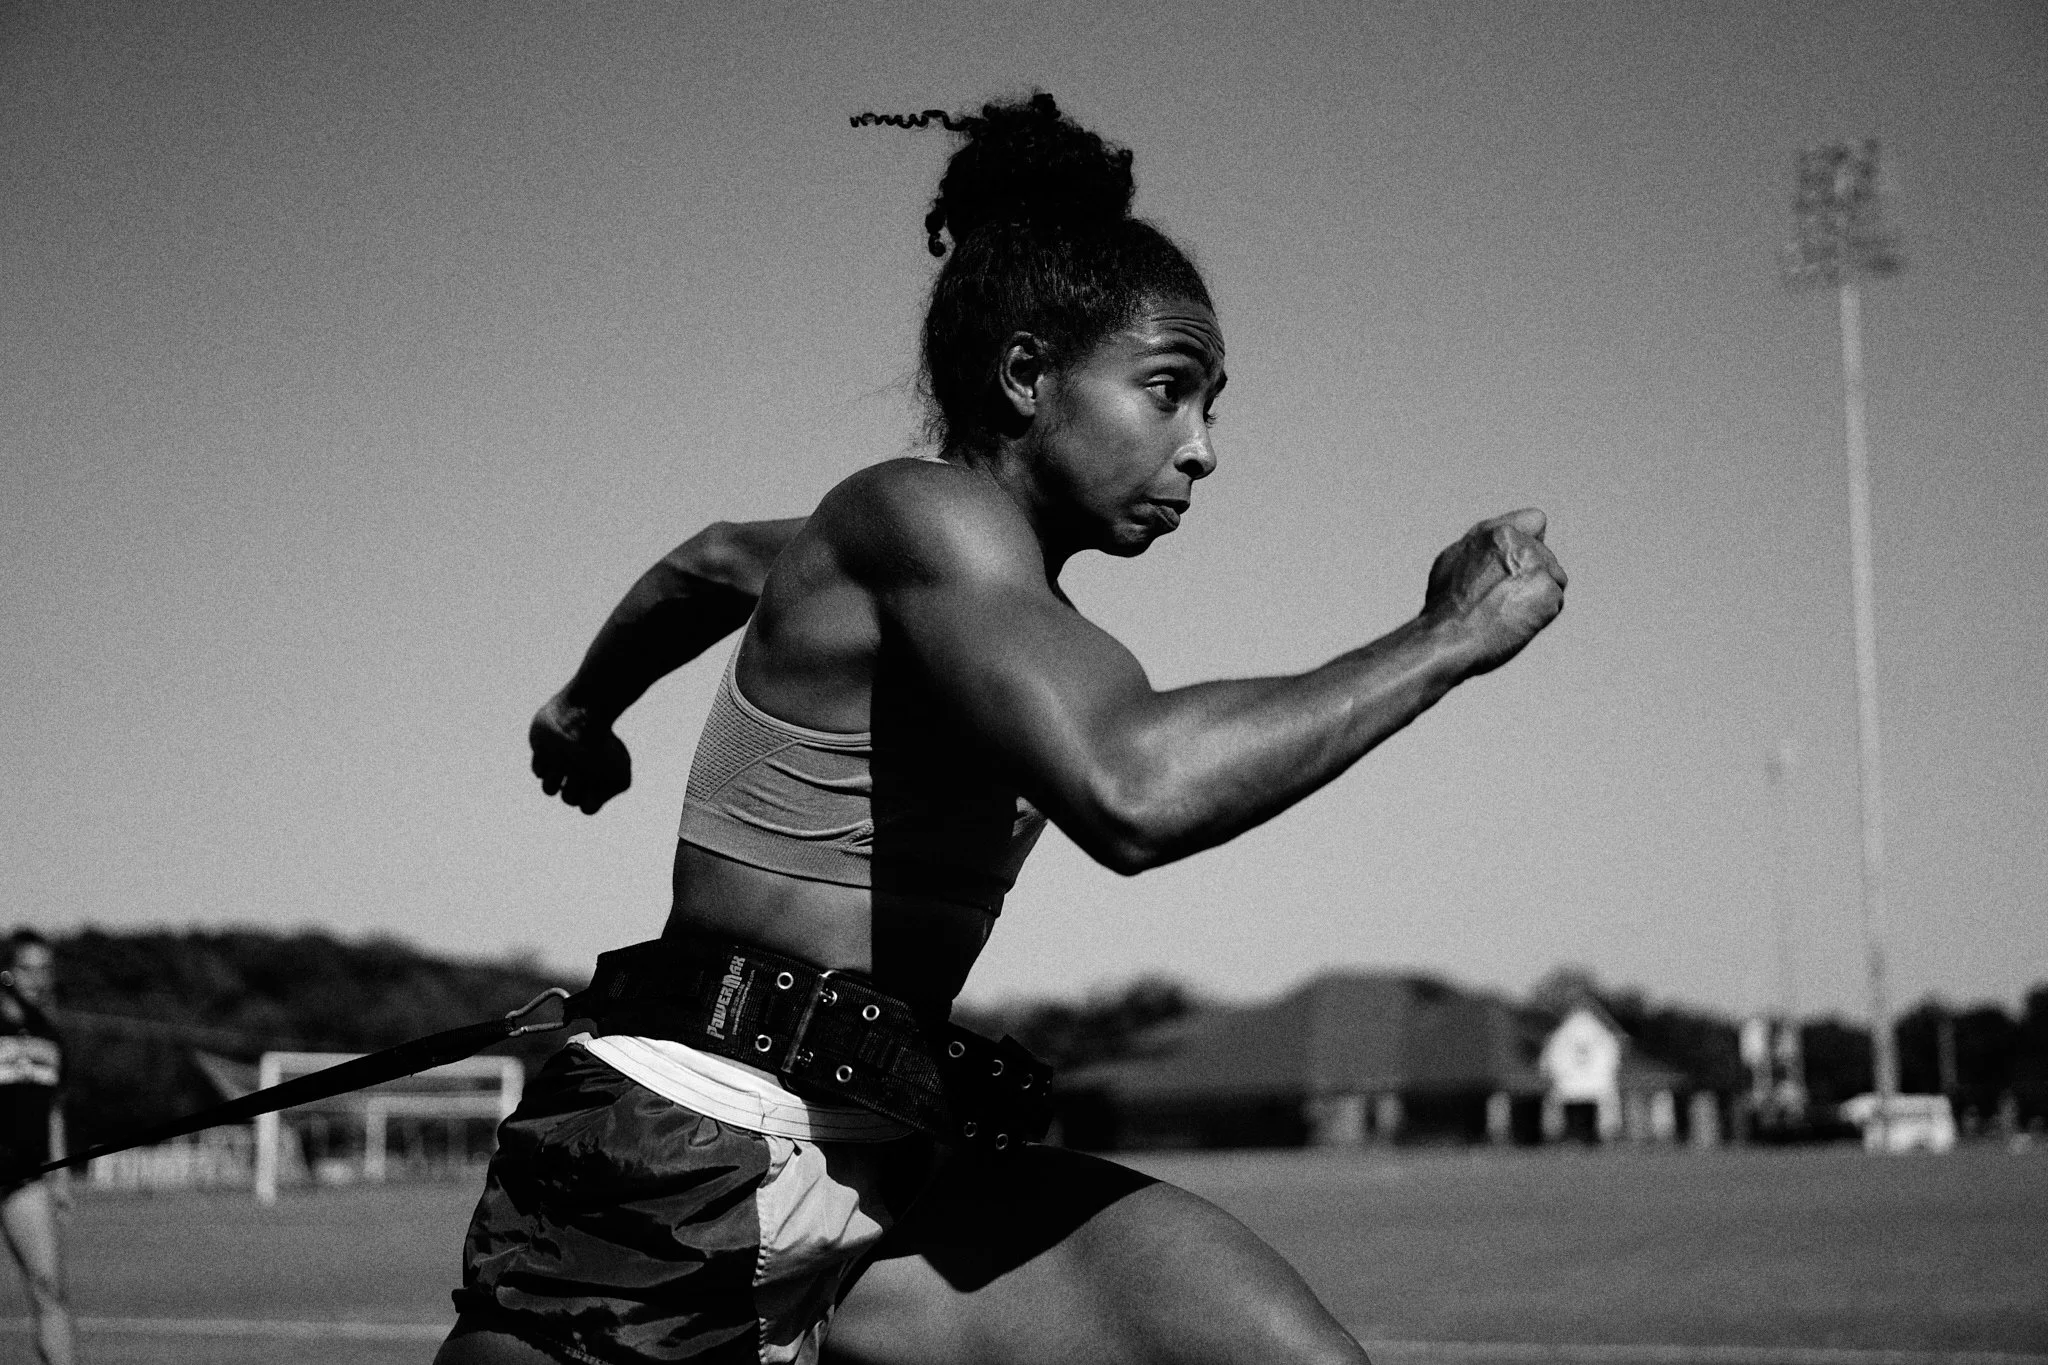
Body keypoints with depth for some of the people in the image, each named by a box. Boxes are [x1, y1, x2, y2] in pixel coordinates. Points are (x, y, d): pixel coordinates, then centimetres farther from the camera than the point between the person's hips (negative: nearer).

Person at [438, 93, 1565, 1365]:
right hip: (672, 1169, -8)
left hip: (893, 1180, 8)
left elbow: (720, 560, 33)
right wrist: (1445, 642, -24)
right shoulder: (928, 518, -16)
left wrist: (584, 711, 52)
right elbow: (1130, 792, -35)